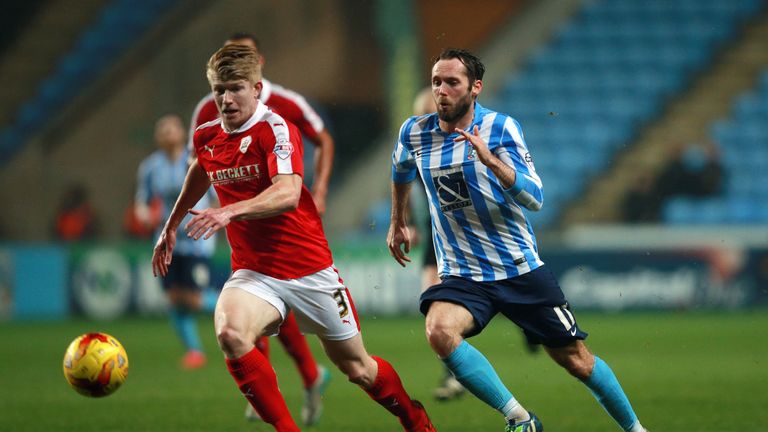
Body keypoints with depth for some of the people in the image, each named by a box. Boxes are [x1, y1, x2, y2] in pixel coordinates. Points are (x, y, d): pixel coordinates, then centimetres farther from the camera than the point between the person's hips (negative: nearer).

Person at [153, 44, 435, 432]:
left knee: (357, 368, 8)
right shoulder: (206, 137, 3)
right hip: (253, 271, 4)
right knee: (229, 333, -30)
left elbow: (287, 193, -32)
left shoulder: (276, 129, -15)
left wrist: (231, 211, -46)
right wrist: (171, 226, 33)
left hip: (309, 268, -4)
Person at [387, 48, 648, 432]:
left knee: (577, 360, 3)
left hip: (520, 268, -2)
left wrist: (490, 159, -32)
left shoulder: (500, 127, -9)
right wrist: (397, 222, 35)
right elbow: (401, 172, 25)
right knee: (439, 331, -31)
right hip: (462, 275, 2)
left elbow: (534, 198, -19)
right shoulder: (415, 133, 0)